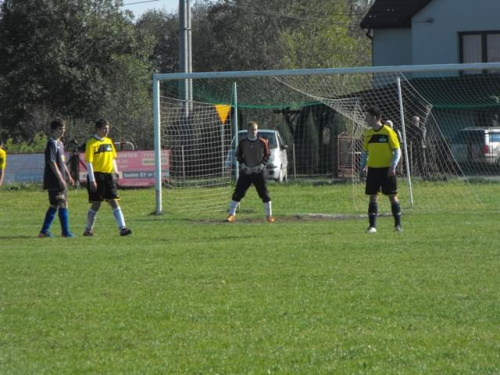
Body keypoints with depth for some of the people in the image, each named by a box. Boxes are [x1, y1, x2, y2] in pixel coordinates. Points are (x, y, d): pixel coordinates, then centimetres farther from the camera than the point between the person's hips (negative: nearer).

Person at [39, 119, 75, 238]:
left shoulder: (60, 143, 17)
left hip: (60, 181, 10)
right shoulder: (52, 144, -13)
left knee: (54, 206, 11)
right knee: (63, 205, -9)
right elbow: (52, 163, -19)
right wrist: (60, 178, -21)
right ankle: (66, 231, -7)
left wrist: (68, 176, 22)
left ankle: (44, 231, 13)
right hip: (54, 181, -10)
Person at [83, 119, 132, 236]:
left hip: (108, 175, 6)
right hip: (97, 175, -6)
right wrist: (92, 180, -17)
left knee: (114, 202, -1)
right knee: (96, 204, -1)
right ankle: (88, 230, 12)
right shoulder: (92, 143, -8)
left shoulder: (109, 141, 12)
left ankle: (122, 228, -7)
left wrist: (115, 170, 5)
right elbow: (89, 162, -11)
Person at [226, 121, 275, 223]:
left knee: (264, 194, -1)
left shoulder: (262, 142, -2)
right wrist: (242, 164, -6)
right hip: (245, 172, 1)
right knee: (238, 193, -2)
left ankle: (269, 214, 10)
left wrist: (262, 164, -8)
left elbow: (267, 155, 6)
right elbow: (238, 155, 9)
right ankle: (231, 214, 5)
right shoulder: (243, 143, 0)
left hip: (259, 172, -1)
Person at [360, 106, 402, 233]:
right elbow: (365, 151, 17)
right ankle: (372, 226, 4)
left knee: (393, 196, 1)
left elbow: (397, 151, -7)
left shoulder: (388, 132, -8)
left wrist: (393, 166, -17)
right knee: (373, 197, 2)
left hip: (387, 169, -4)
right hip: (373, 169, 4)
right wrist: (363, 165, 3)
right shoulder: (368, 134, 8)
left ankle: (398, 224, 9)